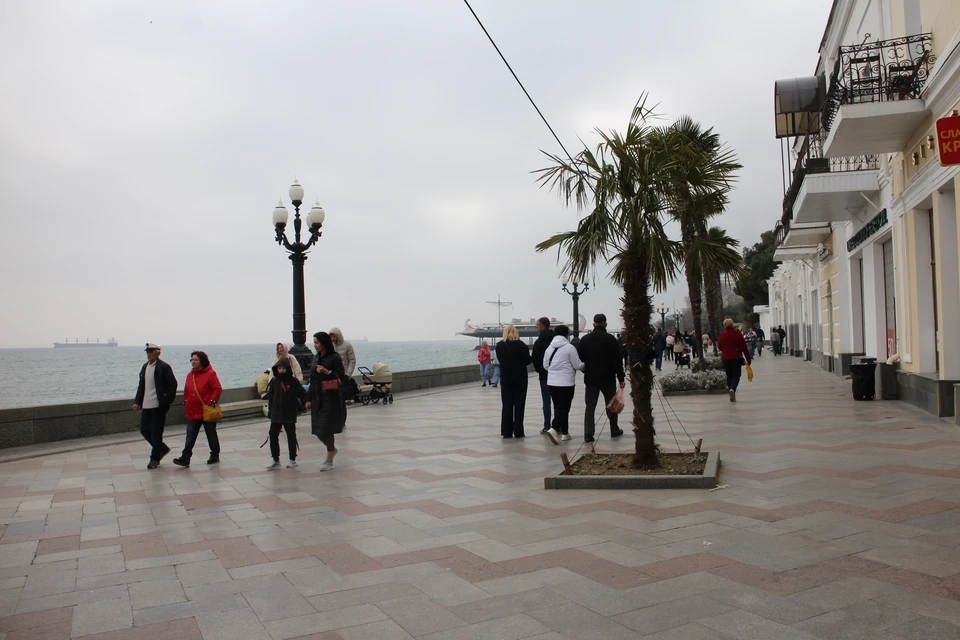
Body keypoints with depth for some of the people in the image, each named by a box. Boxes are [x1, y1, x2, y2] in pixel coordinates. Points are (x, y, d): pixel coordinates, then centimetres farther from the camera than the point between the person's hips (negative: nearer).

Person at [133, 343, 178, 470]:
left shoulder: (164, 367, -8)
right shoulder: (144, 367, 13)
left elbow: (172, 385, -10)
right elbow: (141, 386, 17)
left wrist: (166, 402, -13)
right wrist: (137, 402, 8)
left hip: (158, 406, -7)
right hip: (146, 405, 7)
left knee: (156, 432, 0)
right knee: (144, 430, 10)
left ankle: (155, 459, 12)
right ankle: (162, 449, 28)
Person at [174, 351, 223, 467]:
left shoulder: (210, 374, -10)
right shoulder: (190, 375, 11)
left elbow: (218, 389, -13)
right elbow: (186, 391, 20)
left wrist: (212, 402, -18)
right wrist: (185, 403, 12)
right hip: (192, 412, 6)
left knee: (211, 435, 8)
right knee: (190, 436, 1)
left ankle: (215, 456, 21)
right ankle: (185, 458, -1)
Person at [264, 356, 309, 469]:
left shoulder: (293, 381, -7)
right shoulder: (274, 381, 4)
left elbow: (302, 393, -4)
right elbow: (270, 395, 10)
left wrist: (306, 402, -19)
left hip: (289, 414, -3)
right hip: (276, 414, 4)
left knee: (291, 437, 7)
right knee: (273, 436, 2)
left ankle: (292, 459, 19)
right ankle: (276, 460, 13)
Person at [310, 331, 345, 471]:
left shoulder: (335, 358, -9)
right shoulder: (316, 358, 12)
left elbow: (341, 376, -12)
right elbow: (313, 379, 17)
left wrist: (327, 372, -27)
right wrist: (310, 399, 17)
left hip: (331, 398, -7)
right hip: (317, 398, 7)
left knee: (327, 429, -5)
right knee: (318, 430, 8)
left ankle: (329, 460, 7)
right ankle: (332, 449, 32)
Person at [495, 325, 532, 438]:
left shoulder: (499, 345, -2)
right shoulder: (521, 345, -10)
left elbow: (500, 360, 4)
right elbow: (527, 361, -8)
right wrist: (532, 358, 12)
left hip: (506, 379, 2)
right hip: (520, 378, -2)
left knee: (507, 405, 8)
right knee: (519, 405, 5)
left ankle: (506, 432, 8)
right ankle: (518, 432, 4)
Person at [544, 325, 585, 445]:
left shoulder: (549, 348, 8)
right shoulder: (569, 347, -10)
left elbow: (546, 366, 13)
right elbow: (578, 365, -7)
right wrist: (586, 365, 13)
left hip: (552, 382, 6)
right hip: (566, 383, -6)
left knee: (558, 407, 14)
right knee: (564, 408, -3)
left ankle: (564, 433, 21)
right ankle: (554, 429, -21)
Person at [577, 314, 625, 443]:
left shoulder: (585, 339, 2)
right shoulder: (610, 339, -8)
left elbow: (580, 358, 6)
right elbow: (617, 360, -10)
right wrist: (621, 378, -6)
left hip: (591, 378, 2)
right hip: (608, 378, -2)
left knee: (590, 406, 3)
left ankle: (588, 434, -5)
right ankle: (614, 430, 23)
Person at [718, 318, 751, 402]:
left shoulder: (722, 335, -1)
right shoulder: (738, 334, -3)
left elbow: (720, 348, 7)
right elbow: (744, 347, -4)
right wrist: (748, 359, 1)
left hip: (725, 359, 1)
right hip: (736, 358, -1)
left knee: (729, 377, 12)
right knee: (736, 376, 2)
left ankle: (732, 396, 12)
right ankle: (732, 389, -26)